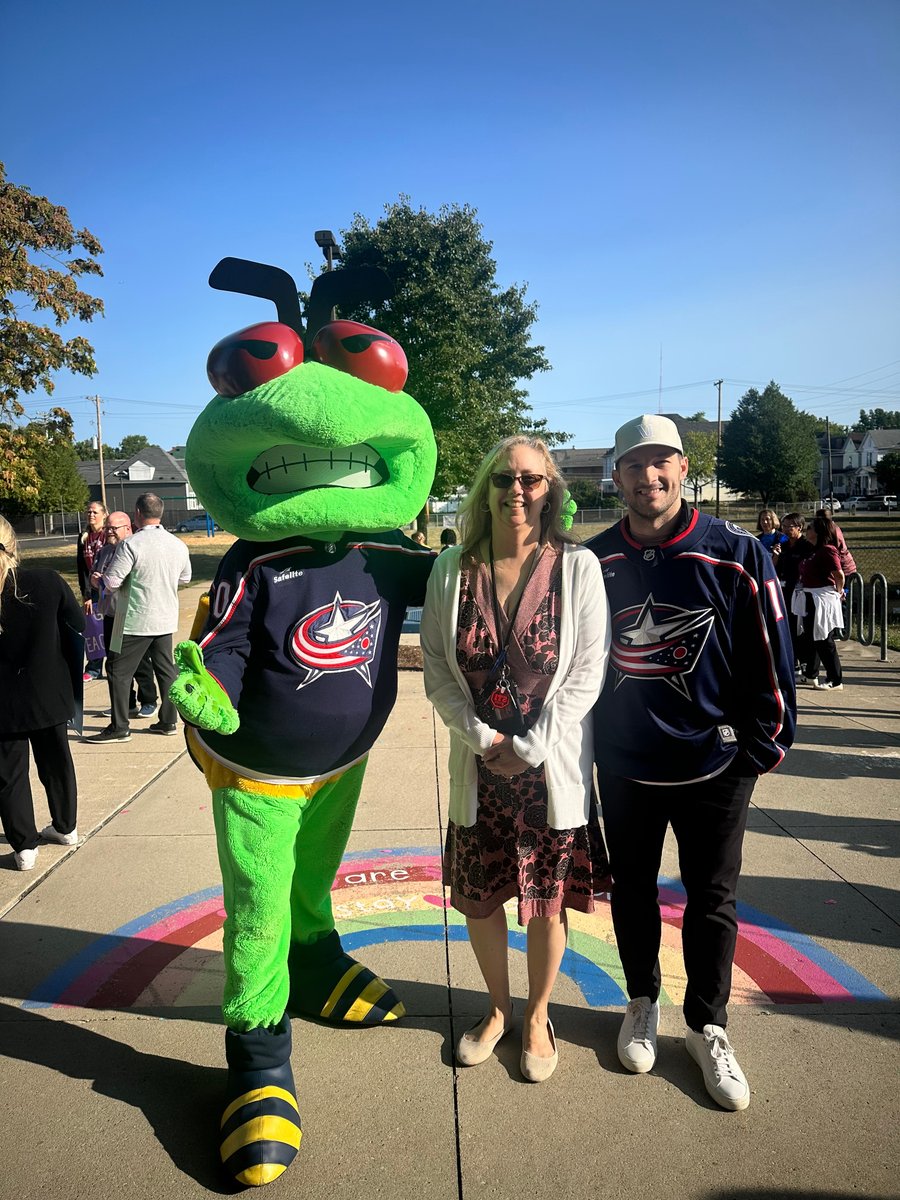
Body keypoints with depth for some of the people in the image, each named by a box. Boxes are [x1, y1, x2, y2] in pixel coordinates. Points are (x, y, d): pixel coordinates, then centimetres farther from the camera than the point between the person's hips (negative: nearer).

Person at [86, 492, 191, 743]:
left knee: (120, 672, 4)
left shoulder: (131, 545, -17)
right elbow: (185, 578, 16)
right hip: (166, 618, 6)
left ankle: (119, 728, 8)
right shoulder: (178, 544, 2)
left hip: (136, 620, -6)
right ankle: (169, 721, 21)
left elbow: (111, 582, -16)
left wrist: (100, 577, 6)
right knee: (166, 668, 15)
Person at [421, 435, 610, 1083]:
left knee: (547, 901, 12)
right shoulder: (452, 569, -2)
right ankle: (497, 1009, 41)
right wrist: (481, 737, -10)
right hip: (478, 765, 2)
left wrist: (530, 747, -13)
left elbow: (588, 670, -9)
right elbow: (436, 666, 0)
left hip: (553, 766, -2)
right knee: (478, 897, 14)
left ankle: (537, 1016, 38)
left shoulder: (578, 567, -8)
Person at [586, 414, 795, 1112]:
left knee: (712, 900, 12)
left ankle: (708, 1027, 33)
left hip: (714, 766, -1)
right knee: (633, 891, 17)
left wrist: (763, 748, -6)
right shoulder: (593, 562, -3)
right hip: (623, 767, 2)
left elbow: (770, 659, -6)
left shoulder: (737, 556, -10)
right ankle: (643, 1002, 40)